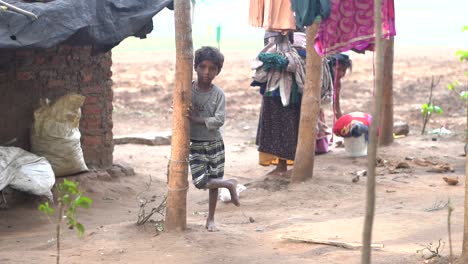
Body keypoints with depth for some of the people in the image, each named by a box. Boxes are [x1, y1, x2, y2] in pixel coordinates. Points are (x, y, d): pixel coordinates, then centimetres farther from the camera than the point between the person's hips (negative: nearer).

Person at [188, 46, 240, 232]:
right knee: (200, 182, -13)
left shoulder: (218, 94, -7)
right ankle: (229, 185, 13)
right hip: (195, 145, 0)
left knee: (213, 183, 9)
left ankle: (210, 220, 25)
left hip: (214, 143, 0)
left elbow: (219, 120, -15)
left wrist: (197, 119, -22)